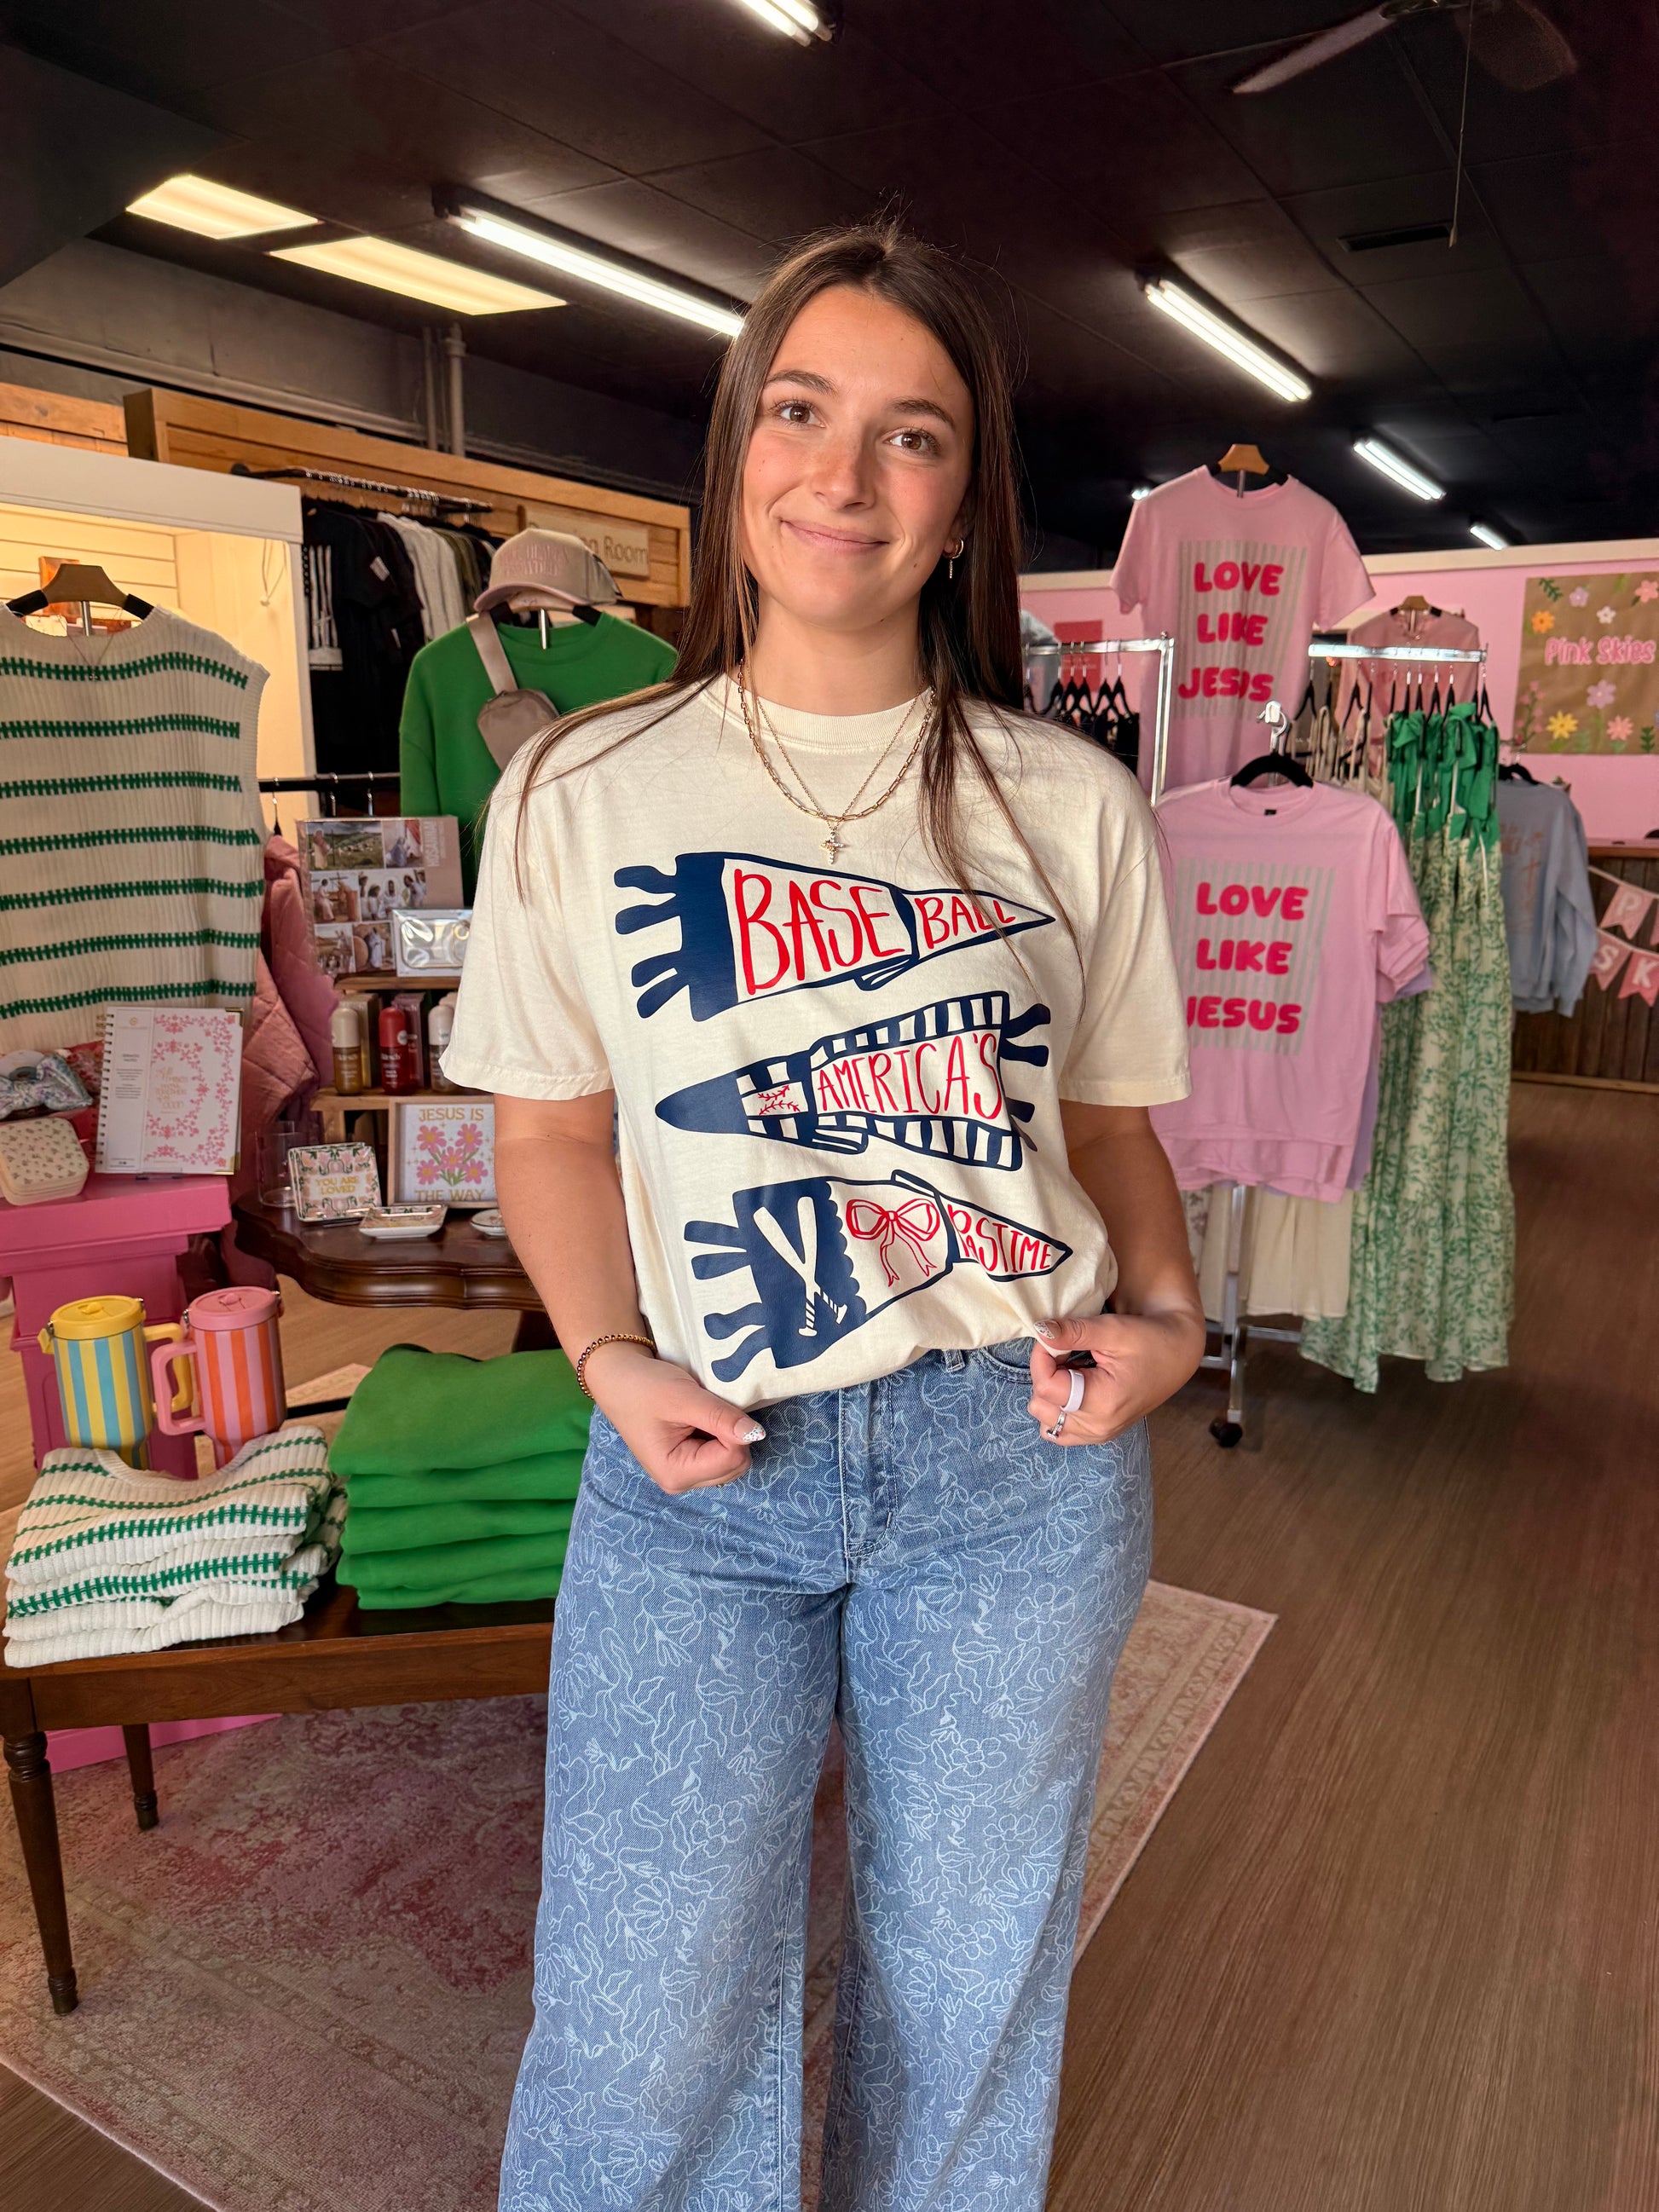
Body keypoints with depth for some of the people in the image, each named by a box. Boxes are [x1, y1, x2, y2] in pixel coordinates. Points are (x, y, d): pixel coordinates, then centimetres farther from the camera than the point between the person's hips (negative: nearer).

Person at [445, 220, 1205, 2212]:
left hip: (1019, 1457, 2)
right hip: (701, 1468, 0)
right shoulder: (581, 792, 1)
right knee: (646, 2027, 6)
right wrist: (610, 1354, -8)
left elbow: (1108, 1112, 10)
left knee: (964, 1991, 19)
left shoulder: (1070, 804, 2)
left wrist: (1163, 1307, -6)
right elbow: (552, 1121, 5)